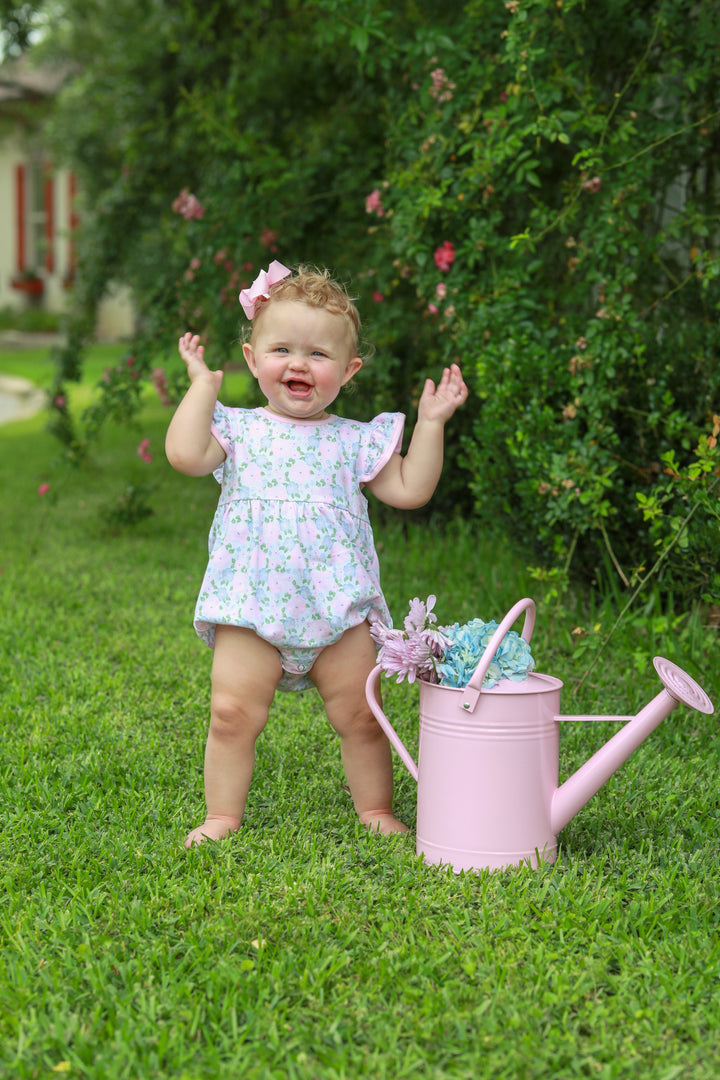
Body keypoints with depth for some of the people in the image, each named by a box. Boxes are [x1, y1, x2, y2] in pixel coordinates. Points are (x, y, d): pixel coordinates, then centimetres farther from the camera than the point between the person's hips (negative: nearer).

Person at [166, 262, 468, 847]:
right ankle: (222, 816, 9)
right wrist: (203, 385, -2)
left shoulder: (356, 441, 8)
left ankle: (377, 810, 23)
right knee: (233, 712, -6)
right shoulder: (239, 429, 5)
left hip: (338, 606, 1)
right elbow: (185, 454, -11)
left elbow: (409, 489, 6)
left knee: (360, 715, 5)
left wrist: (431, 422, 2)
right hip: (251, 607, -1)